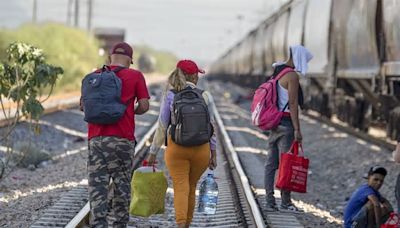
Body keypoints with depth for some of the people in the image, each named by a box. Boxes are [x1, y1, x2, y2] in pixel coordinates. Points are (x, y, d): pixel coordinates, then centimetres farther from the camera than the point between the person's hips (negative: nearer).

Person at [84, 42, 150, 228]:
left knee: (97, 185, -1)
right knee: (122, 185, 10)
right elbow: (144, 106, -1)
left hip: (97, 138, 2)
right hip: (123, 139, -2)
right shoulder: (135, 76, 2)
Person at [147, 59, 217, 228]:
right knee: (192, 187, 17)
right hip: (201, 149, 2)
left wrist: (153, 152, 7)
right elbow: (211, 126, 3)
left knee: (180, 188, -3)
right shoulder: (205, 96, -1)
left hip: (176, 148, -2)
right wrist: (213, 153, 12)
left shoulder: (170, 96, -3)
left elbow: (162, 127, -1)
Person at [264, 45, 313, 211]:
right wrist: (297, 129, -17)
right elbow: (292, 103, -16)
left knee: (271, 162, 8)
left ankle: (270, 201, 10)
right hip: (286, 122, -9)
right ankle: (285, 202, -2)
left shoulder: (277, 72, 15)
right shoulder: (292, 76, -12)